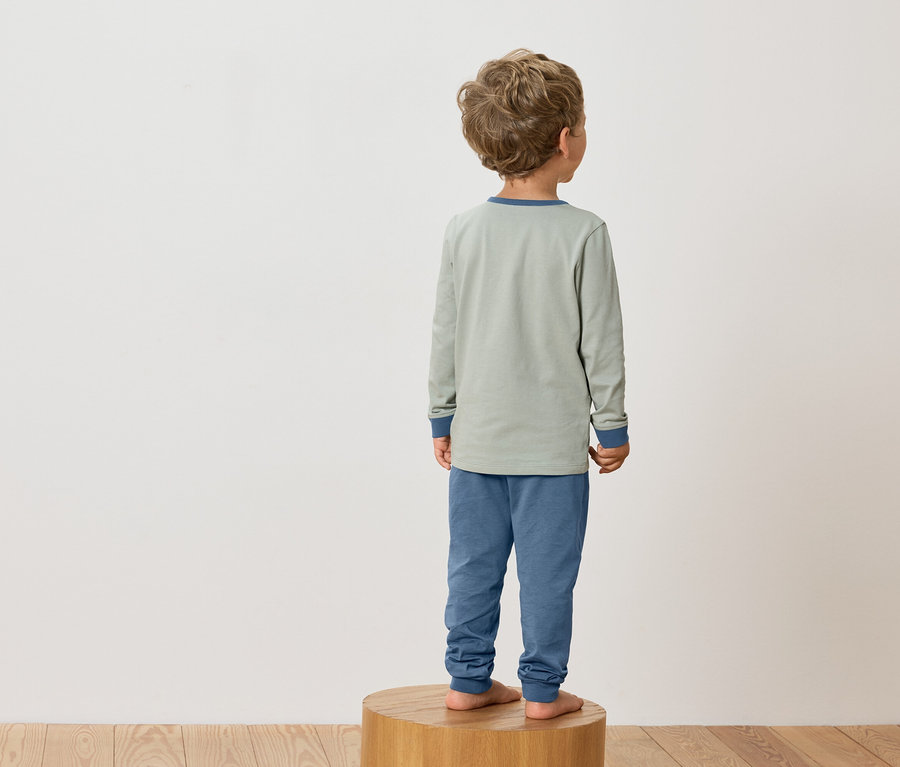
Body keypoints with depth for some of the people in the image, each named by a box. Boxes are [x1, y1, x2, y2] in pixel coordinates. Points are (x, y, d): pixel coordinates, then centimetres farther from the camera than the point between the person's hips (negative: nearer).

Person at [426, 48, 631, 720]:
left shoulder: (463, 231, -1)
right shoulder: (583, 233, -12)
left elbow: (446, 336, 5)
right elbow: (601, 341, -8)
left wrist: (443, 418, 15)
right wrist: (612, 426, 2)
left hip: (476, 438, 4)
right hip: (553, 442, -4)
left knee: (474, 563, 13)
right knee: (547, 567, 6)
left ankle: (469, 679, 20)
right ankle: (543, 690, 14)